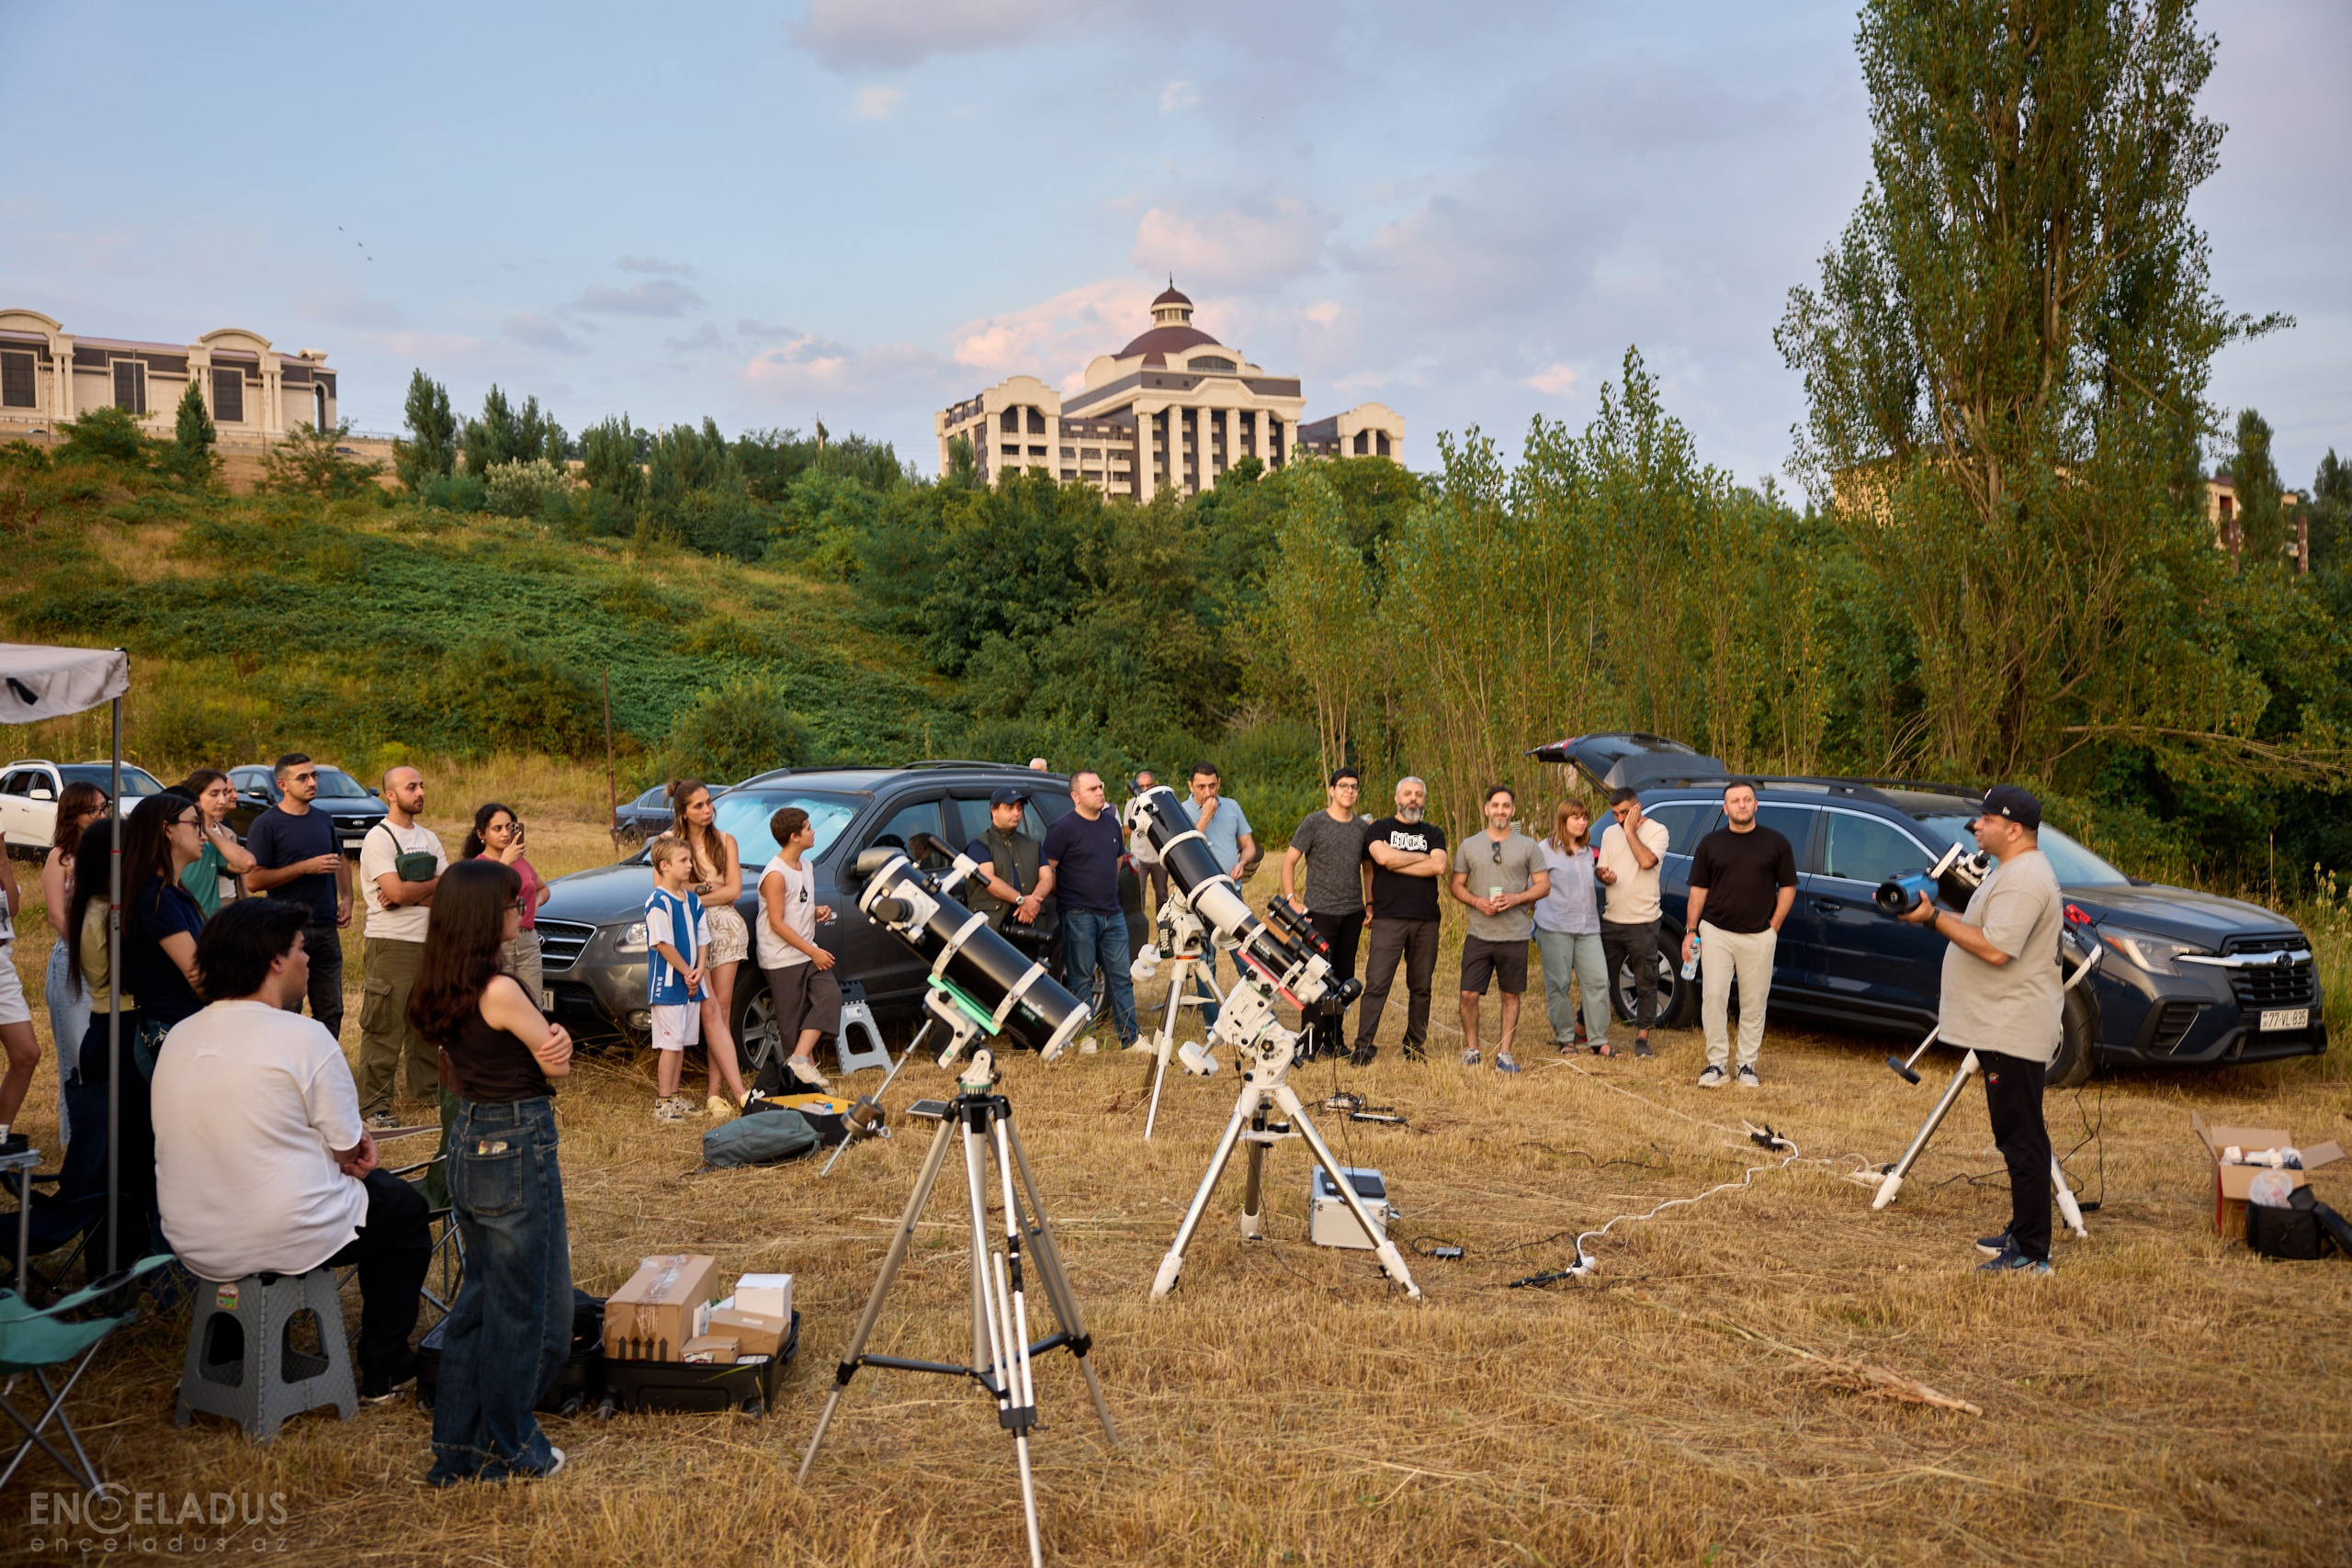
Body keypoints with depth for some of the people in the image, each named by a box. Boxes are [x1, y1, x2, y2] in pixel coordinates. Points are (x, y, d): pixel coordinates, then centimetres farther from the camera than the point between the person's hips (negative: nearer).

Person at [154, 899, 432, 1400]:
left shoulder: (179, 1037, 3)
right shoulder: (304, 1036, -18)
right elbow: (348, 1147, -11)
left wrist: (344, 1149, 11)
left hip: (194, 1246, 7)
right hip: (286, 1241, -7)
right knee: (407, 1207, 18)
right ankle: (384, 1370, 24)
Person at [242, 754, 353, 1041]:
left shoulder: (323, 819, 12)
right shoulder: (265, 824, -7)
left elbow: (341, 861, 25)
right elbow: (253, 879, -13)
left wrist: (346, 897, 8)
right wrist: (307, 867, -18)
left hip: (326, 928, 6)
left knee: (331, 1011, 10)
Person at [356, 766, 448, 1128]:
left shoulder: (429, 838, 13)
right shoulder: (378, 838, -8)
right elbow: (397, 891, -20)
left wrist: (411, 894, -12)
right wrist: (433, 884, -4)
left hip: (429, 942, 7)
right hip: (392, 944, -7)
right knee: (384, 1027, -5)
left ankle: (428, 1087, 26)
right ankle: (375, 1104, -1)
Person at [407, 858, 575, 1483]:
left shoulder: (438, 991, 3)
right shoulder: (500, 991, -22)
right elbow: (559, 1067, -12)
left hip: (468, 1145, 8)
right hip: (518, 1148, -8)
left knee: (477, 1297, 18)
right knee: (523, 1307, 6)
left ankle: (456, 1449, 25)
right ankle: (507, 1451, 18)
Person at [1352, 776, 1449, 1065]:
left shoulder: (1433, 834, 15)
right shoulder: (1379, 829, 9)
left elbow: (1438, 867, -4)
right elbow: (1384, 857, -13)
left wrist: (1396, 862, -6)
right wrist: (1422, 857, -2)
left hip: (1426, 920, 3)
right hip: (1388, 918, -3)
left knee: (1421, 987, 7)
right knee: (1377, 984, -9)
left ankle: (1416, 1047, 16)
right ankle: (1363, 1047, -7)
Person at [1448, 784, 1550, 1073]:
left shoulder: (1527, 846, 4)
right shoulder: (1469, 846, 7)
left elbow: (1543, 885, 3)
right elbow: (1457, 885, 9)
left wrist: (1515, 899, -13)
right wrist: (1477, 902, -10)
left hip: (1515, 935, 0)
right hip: (1478, 933, 0)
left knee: (1511, 995, 6)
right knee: (1469, 994, -4)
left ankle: (1504, 1054, 16)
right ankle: (1471, 1050, 13)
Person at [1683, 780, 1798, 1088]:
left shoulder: (1776, 842, 4)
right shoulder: (1710, 843, 7)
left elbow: (1788, 887, 6)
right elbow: (1698, 889, 7)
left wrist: (1774, 925, -3)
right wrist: (1691, 931, 2)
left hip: (1759, 936, 0)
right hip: (1716, 932, 1)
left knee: (1754, 1004, 5)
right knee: (1713, 997, -5)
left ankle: (1748, 1065, 13)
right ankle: (1716, 1063, 3)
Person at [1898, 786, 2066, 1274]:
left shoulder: (2024, 880, -19)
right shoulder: (2014, 872, 17)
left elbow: (1995, 949, -27)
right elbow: (1983, 931, 24)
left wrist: (1934, 917, -22)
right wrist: (1935, 913, 11)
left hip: (2014, 1032, -11)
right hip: (2000, 1028, 11)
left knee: (2022, 1141, -7)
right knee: (2017, 1138, 17)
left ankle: (2031, 1254, -3)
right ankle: (2021, 1234, 27)